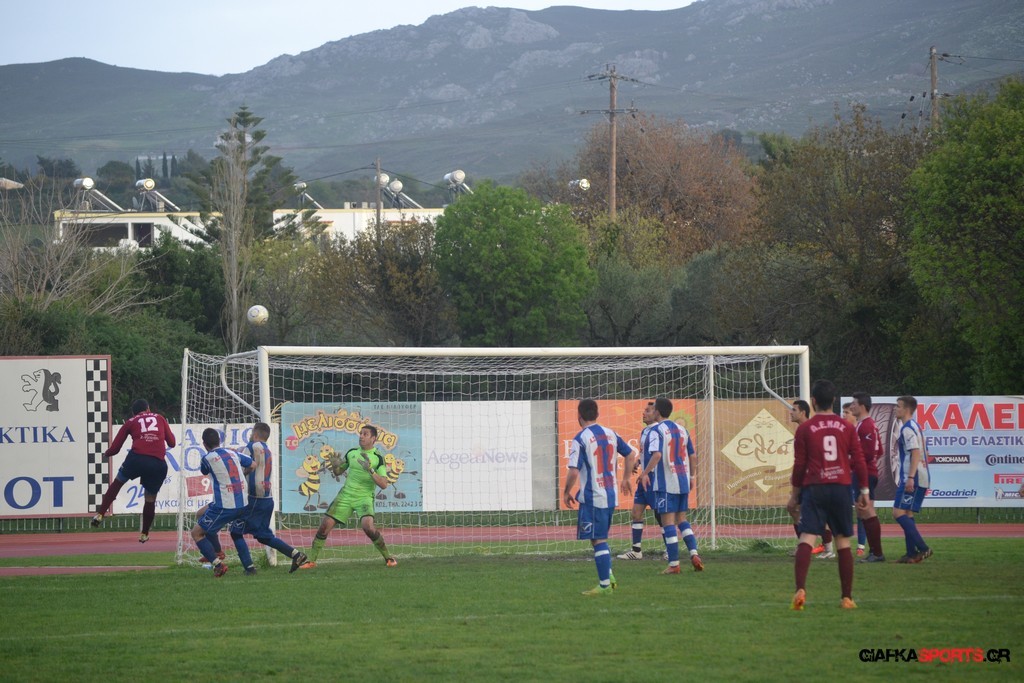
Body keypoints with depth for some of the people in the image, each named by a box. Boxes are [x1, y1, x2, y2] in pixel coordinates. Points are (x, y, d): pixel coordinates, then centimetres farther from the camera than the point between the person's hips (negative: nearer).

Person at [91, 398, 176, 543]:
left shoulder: (130, 422, 18)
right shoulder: (160, 418, 21)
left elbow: (115, 448, 18)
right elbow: (172, 443, 19)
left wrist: (106, 454, 40)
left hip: (137, 458, -1)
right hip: (158, 463, 1)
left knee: (117, 483, 24)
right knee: (150, 499, 19)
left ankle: (100, 515, 15)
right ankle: (144, 534, 28)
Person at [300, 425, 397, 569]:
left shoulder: (378, 458, -6)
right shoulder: (352, 453, 8)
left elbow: (384, 484, -13)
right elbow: (338, 472, 21)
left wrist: (370, 470, -26)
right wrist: (334, 465, -3)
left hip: (365, 497, -4)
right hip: (346, 495, 4)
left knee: (367, 526, -27)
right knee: (325, 525, -4)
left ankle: (388, 558, -9)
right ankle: (312, 561, 8)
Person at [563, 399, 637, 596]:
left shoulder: (580, 439, -14)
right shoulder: (610, 434, 7)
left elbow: (573, 471, -19)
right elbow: (631, 454, 16)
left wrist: (566, 492, -4)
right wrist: (626, 478, 29)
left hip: (592, 497, -7)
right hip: (611, 496, 7)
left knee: (598, 540, -2)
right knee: (601, 538, 19)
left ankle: (604, 585, 0)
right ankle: (608, 576, 13)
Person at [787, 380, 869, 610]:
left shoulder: (804, 429, 0)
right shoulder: (846, 427, 5)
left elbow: (799, 465, 1)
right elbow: (858, 461, 4)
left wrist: (795, 494, 11)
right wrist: (864, 490, 13)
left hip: (814, 488, -2)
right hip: (841, 488, 2)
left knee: (806, 539, -9)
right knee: (843, 542, 9)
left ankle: (800, 589, -28)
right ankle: (847, 598, 10)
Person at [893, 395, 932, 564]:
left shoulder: (907, 428, -12)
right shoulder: (914, 426, 19)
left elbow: (915, 452, -21)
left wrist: (910, 478, -26)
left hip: (913, 479, -10)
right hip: (921, 479, 10)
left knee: (899, 513, -12)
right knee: (907, 515, 11)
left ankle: (922, 548, -17)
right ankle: (912, 553, 8)